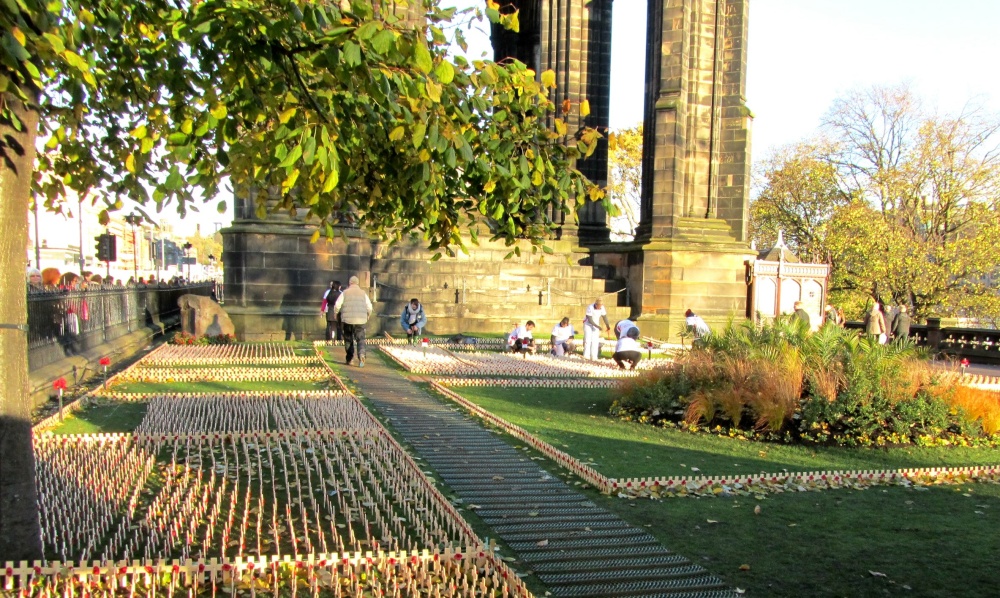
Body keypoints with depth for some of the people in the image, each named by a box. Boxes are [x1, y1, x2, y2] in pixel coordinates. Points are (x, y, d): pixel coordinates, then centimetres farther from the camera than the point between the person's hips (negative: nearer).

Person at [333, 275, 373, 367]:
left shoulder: (345, 293, 1)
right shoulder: (363, 293, 6)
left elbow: (337, 305, -4)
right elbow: (369, 307, 3)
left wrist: (336, 313, 14)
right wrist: (368, 315, 21)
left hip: (348, 319, 0)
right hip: (360, 320, 1)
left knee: (348, 340, 13)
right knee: (360, 339, 2)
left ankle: (349, 359, 15)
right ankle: (361, 354, -23)